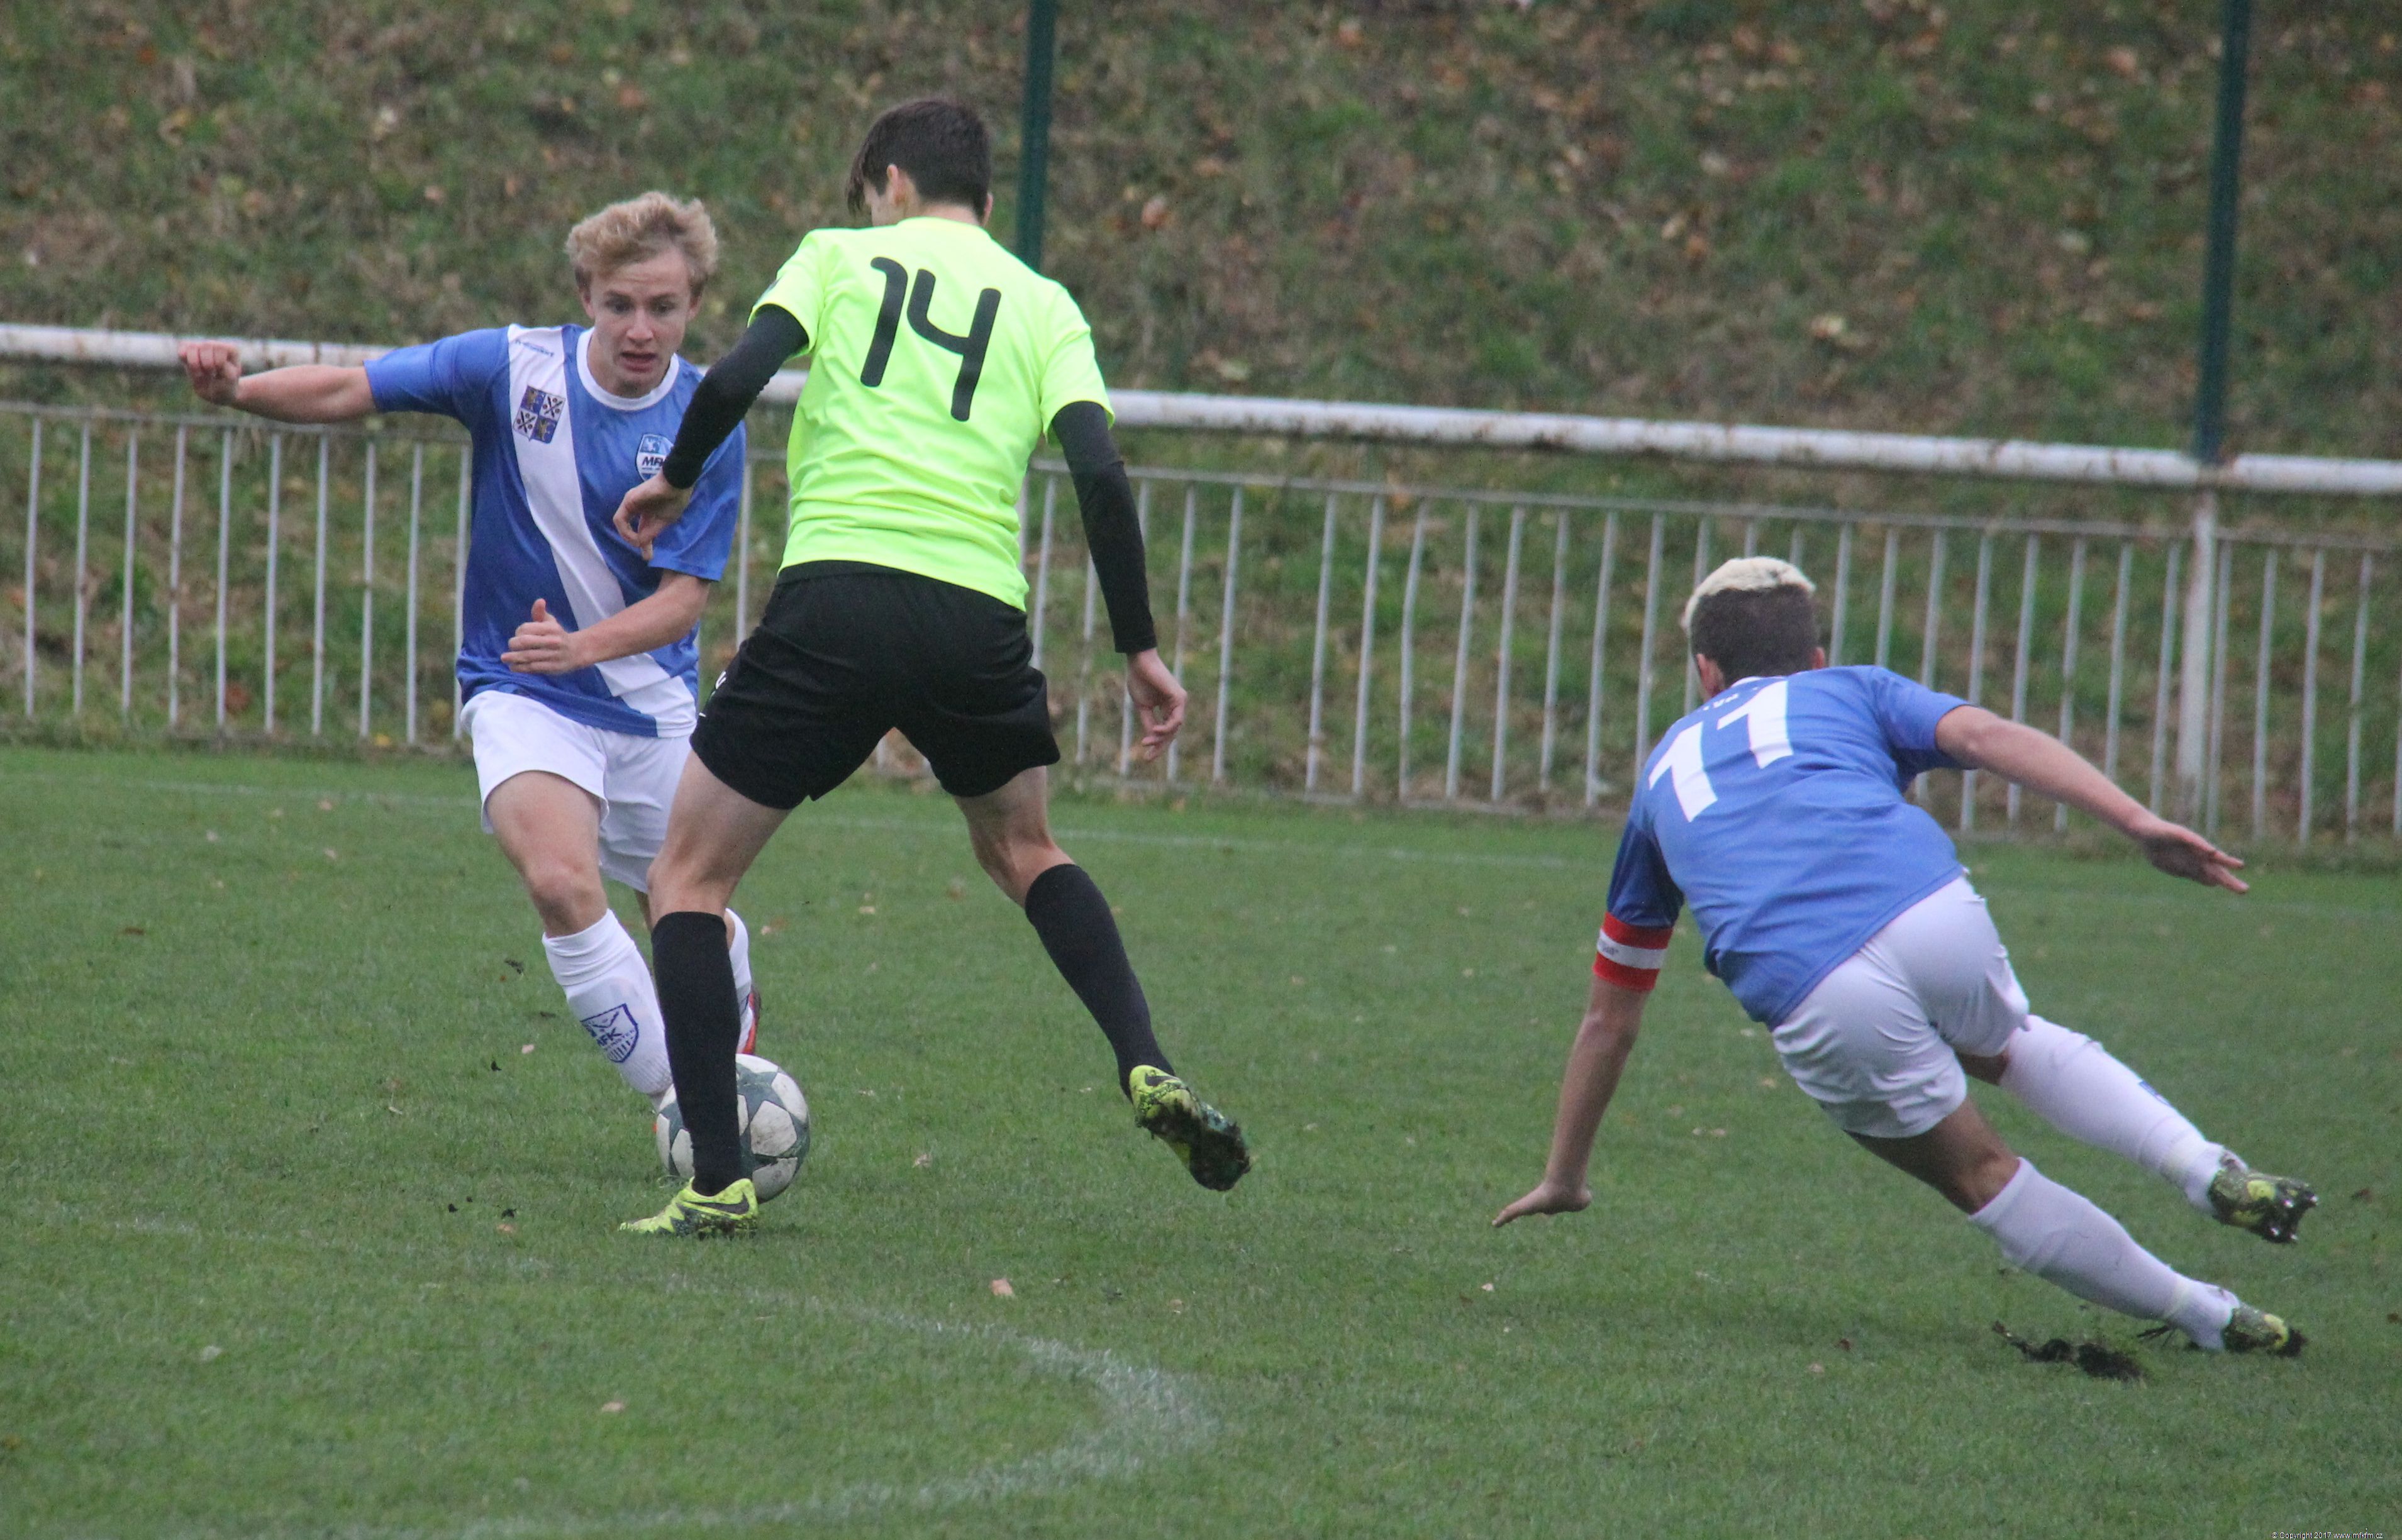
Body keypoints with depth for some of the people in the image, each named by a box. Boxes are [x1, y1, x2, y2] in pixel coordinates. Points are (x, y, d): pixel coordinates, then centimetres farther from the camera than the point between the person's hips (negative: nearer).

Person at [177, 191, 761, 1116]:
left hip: (653, 698, 2)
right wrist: (236, 390, -30)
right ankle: (681, 1101, -21)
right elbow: (350, 391, -11)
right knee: (560, 882, -28)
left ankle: (736, 1027, 49)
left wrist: (582, 646, -32)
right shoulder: (515, 367, -13)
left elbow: (684, 596, -14)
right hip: (521, 691, -2)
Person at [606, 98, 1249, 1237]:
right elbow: (1099, 472, 4)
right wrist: (1139, 650, 9)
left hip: (835, 596, -3)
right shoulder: (1042, 305, 18)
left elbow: (735, 381, -2)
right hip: (980, 618, 3)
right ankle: (1147, 1069, 9)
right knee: (1024, 852, 30)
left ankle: (717, 1182, 0)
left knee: (688, 878, 10)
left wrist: (677, 481, 18)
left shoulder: (839, 256, 13)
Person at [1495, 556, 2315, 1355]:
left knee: (1982, 1177, 19)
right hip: (1931, 909, 1)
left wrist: (1563, 1180, 50)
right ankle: (2212, 1171, 14)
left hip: (1812, 1002, -1)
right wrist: (2140, 824, -3)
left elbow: (1609, 1015, 41)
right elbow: (1988, 737, 7)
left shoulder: (1665, 773, 36)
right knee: (2011, 1046, 34)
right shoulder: (1852, 690, 31)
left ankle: (2213, 1319, 18)